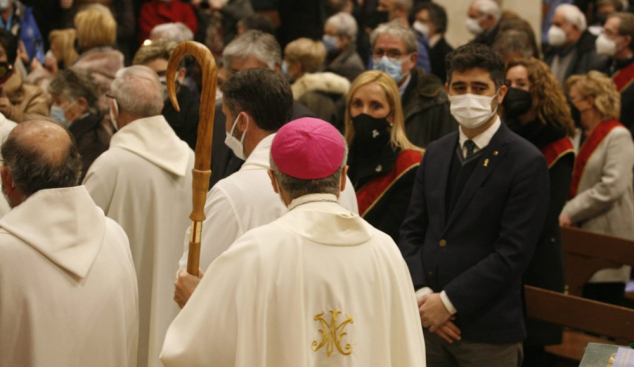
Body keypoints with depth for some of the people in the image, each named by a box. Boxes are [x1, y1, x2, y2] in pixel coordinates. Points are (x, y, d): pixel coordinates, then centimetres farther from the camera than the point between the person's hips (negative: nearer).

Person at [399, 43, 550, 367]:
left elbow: (513, 252, -14)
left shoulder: (527, 162, -9)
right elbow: (412, 230, 9)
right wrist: (421, 294, -6)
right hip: (428, 323, 5)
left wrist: (448, 301, -15)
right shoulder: (436, 153, 11)